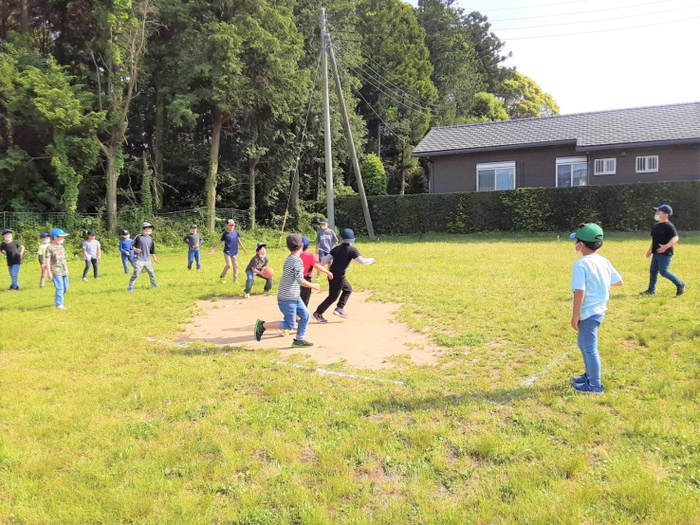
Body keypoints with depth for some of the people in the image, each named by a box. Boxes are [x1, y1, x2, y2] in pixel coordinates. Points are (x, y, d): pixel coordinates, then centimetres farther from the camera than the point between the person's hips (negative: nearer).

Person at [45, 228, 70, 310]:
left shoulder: (61, 247, 14)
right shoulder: (50, 247, -8)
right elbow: (48, 260, -10)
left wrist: (66, 269, 22)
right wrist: (49, 272, -13)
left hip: (64, 271, 8)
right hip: (56, 271, -8)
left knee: (65, 288, 13)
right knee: (60, 288, -12)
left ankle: (57, 299, 34)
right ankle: (59, 304, -6)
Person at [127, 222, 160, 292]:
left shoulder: (150, 239, 10)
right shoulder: (138, 237, -7)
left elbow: (152, 250, 17)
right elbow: (132, 246, -5)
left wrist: (155, 259, 19)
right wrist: (135, 249, -26)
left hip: (147, 260, 6)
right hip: (138, 259, -6)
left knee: (151, 272, 18)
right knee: (136, 273, -15)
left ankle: (153, 283, 42)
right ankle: (130, 286, -5)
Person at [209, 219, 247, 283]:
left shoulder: (236, 232, 4)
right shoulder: (225, 233, -5)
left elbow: (239, 241, 15)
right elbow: (220, 242, 1)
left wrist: (244, 249, 19)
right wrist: (213, 250, -1)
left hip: (234, 252, 4)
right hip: (227, 252, -4)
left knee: (235, 266, 5)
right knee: (229, 265, -13)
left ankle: (235, 280, 15)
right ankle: (222, 277, 8)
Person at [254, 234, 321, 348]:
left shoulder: (289, 259, 10)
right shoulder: (297, 260, -19)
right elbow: (300, 281, -23)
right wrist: (313, 286, -10)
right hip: (288, 299, -10)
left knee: (305, 316, 13)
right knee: (289, 325, -1)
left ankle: (299, 340, 21)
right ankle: (262, 325, 3)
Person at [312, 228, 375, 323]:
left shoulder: (336, 248, 7)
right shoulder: (352, 250, -11)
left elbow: (325, 259, 1)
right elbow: (362, 261, -17)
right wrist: (371, 260, 1)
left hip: (332, 274, 7)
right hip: (338, 276, -7)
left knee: (348, 289, 24)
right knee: (333, 297, 7)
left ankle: (339, 308, 19)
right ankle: (318, 313, 12)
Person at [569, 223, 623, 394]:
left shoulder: (580, 264, -21)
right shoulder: (604, 261, 4)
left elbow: (579, 293, -24)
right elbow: (619, 282, 15)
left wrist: (574, 317, -18)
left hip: (588, 313, -9)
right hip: (599, 310, 9)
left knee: (590, 348, 4)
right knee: (584, 344, 25)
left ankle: (595, 385, 15)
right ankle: (589, 375, 39)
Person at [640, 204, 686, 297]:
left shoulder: (669, 226, -15)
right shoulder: (656, 226, 12)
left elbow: (675, 238, -22)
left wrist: (666, 246, -34)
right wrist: (650, 250, 19)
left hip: (665, 254, -9)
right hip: (656, 253, 9)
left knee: (663, 271, -10)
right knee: (653, 271, 9)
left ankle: (680, 284, 7)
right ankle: (651, 289, 18)